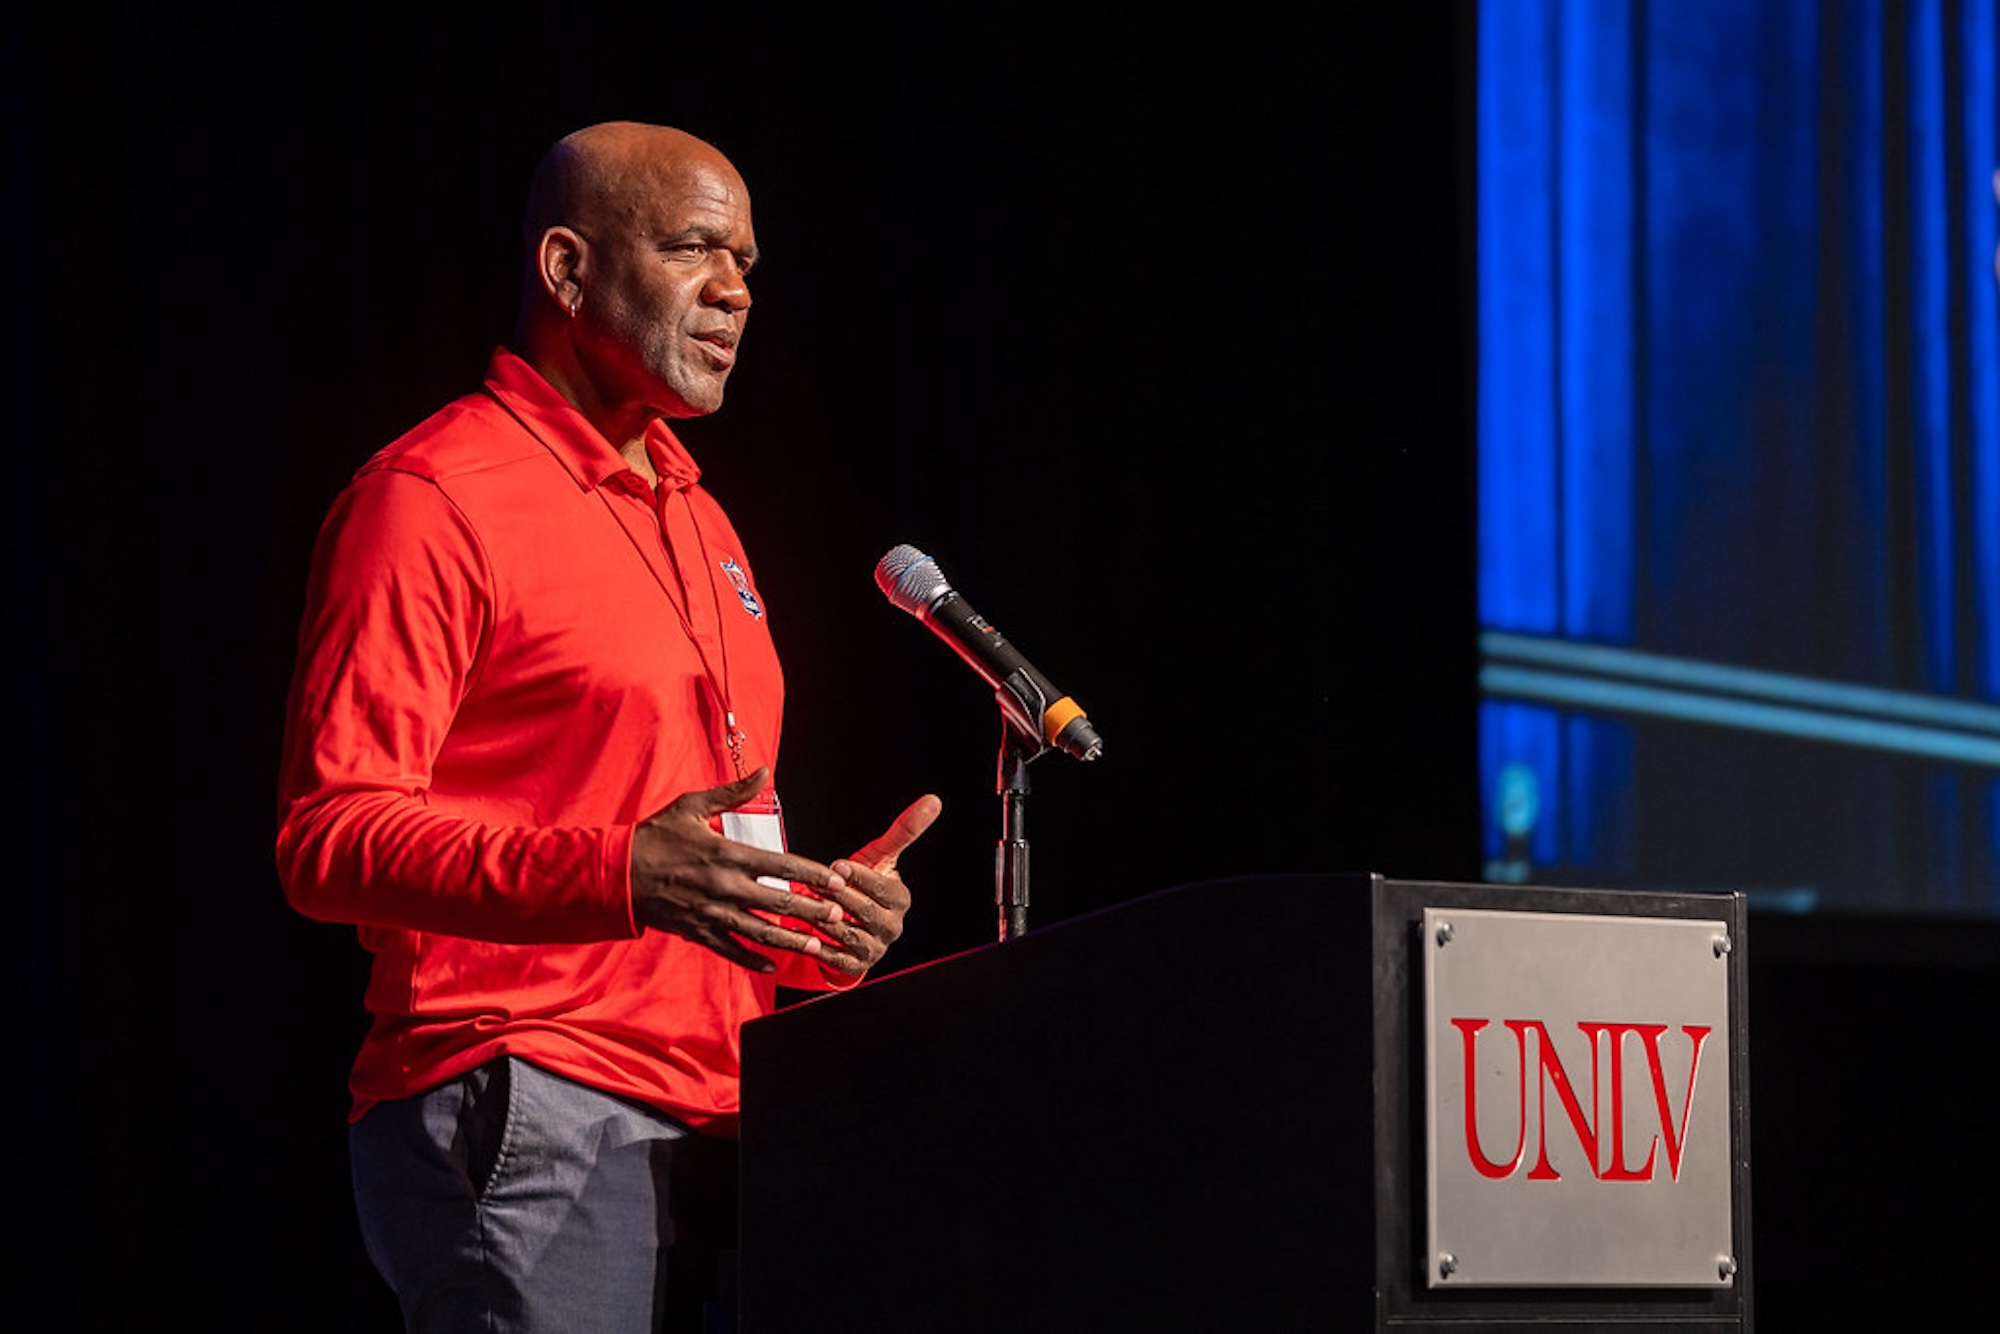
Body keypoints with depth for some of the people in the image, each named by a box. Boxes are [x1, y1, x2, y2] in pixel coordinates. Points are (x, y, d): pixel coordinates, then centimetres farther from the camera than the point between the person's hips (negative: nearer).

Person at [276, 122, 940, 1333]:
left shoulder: (700, 523, 24)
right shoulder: (435, 499, -5)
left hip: (707, 1135, 8)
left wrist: (814, 925, 7)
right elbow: (332, 835, -14)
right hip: (524, 1120, -8)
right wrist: (619, 877, -25)